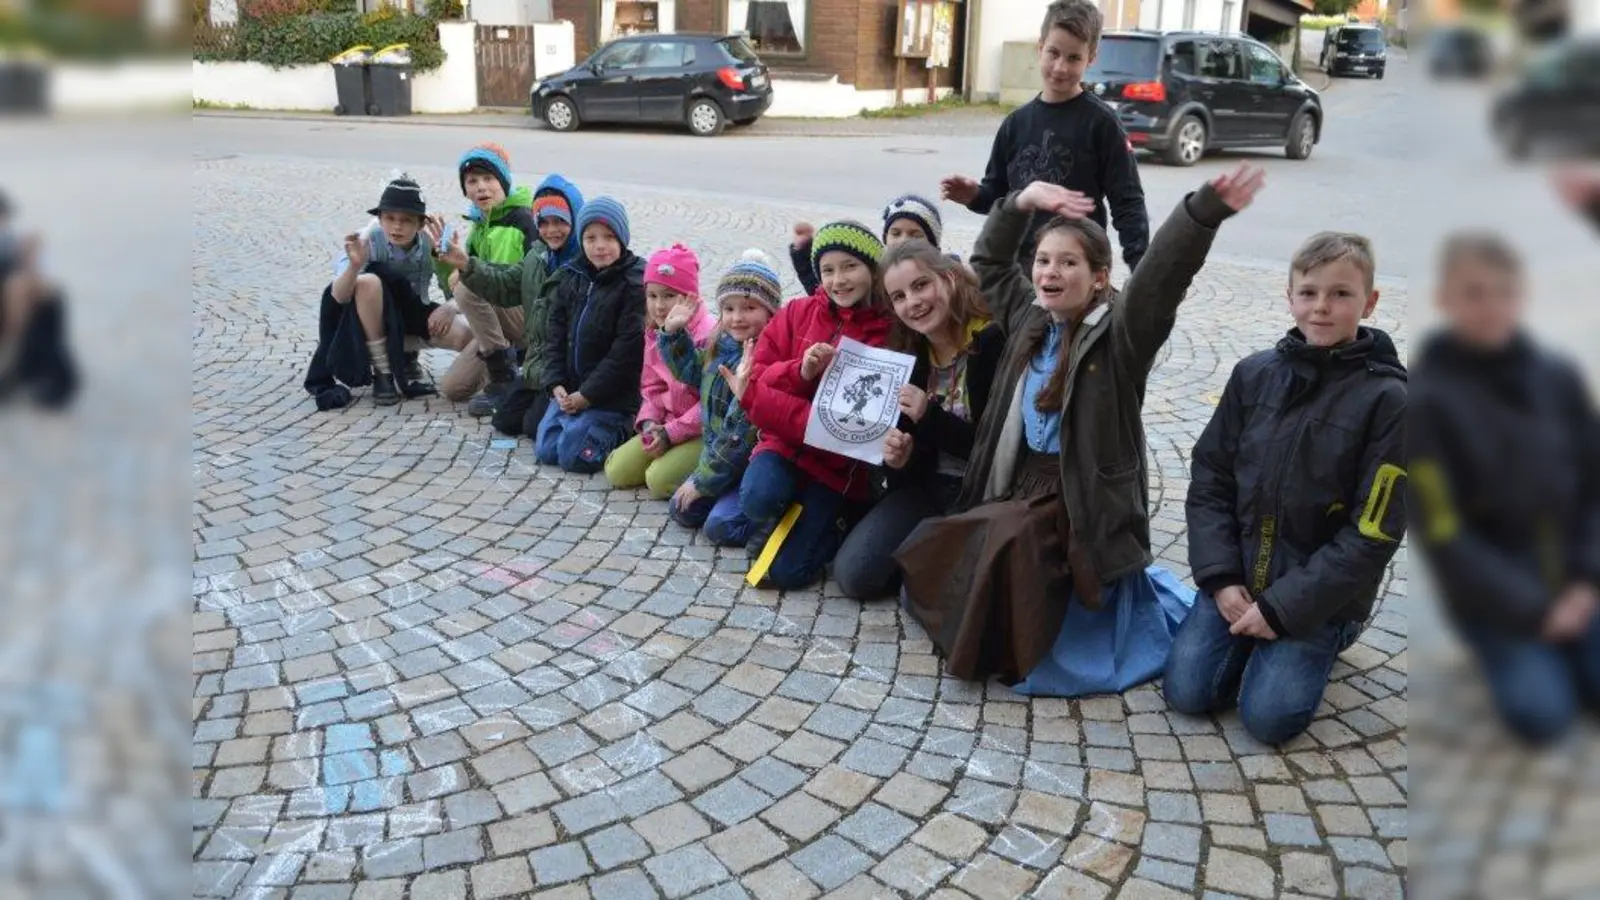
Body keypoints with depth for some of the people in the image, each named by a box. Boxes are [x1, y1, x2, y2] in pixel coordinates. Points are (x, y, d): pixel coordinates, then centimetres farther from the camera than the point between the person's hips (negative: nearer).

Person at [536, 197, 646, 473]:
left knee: (573, 456, -11)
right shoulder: (572, 280, 8)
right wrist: (556, 383, -3)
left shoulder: (635, 286, -14)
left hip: (610, 396, -7)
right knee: (545, 450, 4)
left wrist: (587, 395, -17)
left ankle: (623, 432, 11)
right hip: (569, 391, 7)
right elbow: (555, 335, 10)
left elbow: (626, 350, -18)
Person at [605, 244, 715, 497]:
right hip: (666, 426, 8)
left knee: (660, 480, -26)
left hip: (702, 429, -8)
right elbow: (652, 387, 13)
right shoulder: (654, 333, 6)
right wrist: (649, 422, -7)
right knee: (616, 472, -2)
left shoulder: (709, 335, -20)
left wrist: (670, 433, -21)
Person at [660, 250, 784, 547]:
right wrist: (673, 334, 11)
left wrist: (702, 480, -18)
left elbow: (741, 435, -26)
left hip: (753, 464, -9)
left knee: (720, 527, -19)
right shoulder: (721, 346, 2)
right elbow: (690, 370, 26)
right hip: (717, 458, 9)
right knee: (681, 511, 7)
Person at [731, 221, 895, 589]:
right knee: (758, 497, -31)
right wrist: (801, 371, -22)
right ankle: (766, 529, 6)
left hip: (840, 460, -2)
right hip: (785, 440, 3)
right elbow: (757, 377, 0)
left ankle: (832, 522, 22)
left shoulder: (890, 332, -11)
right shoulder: (797, 313, 1)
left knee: (787, 571, -9)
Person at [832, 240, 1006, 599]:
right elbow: (915, 435, 10)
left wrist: (930, 418, -25)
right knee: (853, 574, -6)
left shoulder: (995, 342, -18)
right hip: (928, 484, 7)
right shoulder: (908, 350, 4)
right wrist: (900, 454, -13)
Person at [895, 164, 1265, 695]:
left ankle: (1011, 652, -5)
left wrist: (1205, 209, -48)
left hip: (1082, 501, -7)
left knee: (1006, 540, -33)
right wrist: (1021, 203, 1)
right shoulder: (1029, 317, 8)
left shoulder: (1118, 332, -13)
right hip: (1023, 483, 8)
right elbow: (989, 262, 19)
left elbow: (1161, 278, -31)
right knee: (928, 555, 4)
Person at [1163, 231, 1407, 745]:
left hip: (1317, 593, -3)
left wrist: (1283, 607, -16)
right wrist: (1221, 578, -9)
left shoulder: (1387, 399, -13)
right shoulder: (1254, 375, -1)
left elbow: (1372, 533, -14)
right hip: (1238, 576, 3)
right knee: (1186, 691, -7)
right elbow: (1209, 479, 3)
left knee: (1269, 716, -11)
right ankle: (1250, 631, 20)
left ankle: (1325, 638, 16)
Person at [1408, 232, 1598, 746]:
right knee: (1543, 716, -18)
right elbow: (1443, 535, -16)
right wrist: (1533, 611, -14)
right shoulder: (1427, 399, -15)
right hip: (1492, 596, -4)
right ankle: (1505, 656, 13)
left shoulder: (1559, 378, -1)